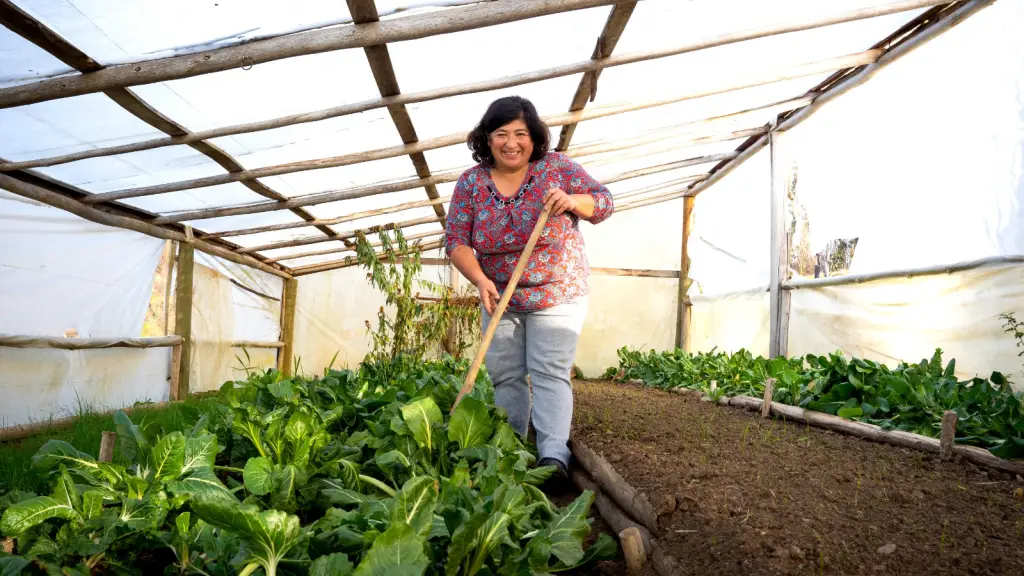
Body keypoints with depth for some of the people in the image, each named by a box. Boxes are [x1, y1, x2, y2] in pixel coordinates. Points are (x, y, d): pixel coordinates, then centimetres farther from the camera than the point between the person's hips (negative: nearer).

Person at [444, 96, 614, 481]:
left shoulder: (557, 167, -7)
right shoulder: (471, 182, -3)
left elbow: (604, 202, -4)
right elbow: (455, 240, -6)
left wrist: (572, 201, -26)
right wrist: (480, 279, -22)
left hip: (557, 295, -3)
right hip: (501, 298, 3)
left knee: (550, 373, -10)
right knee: (505, 376, 8)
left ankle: (553, 455, -10)